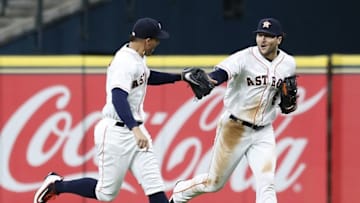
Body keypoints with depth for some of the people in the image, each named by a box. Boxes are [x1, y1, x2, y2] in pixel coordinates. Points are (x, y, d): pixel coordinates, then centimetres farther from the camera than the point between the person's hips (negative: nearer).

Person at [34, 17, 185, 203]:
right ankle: (57, 185, 20)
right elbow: (118, 98, -34)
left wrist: (180, 77, 23)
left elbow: (147, 77, 32)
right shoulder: (125, 62, -21)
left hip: (134, 130, 9)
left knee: (155, 187, -2)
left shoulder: (137, 58, 10)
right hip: (116, 133, -9)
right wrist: (135, 129, -47)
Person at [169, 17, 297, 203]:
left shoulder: (288, 64, 0)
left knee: (266, 184, -12)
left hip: (263, 133, 3)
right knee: (214, 183, 10)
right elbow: (220, 73, -35)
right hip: (235, 129, -3)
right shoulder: (244, 58, -17)